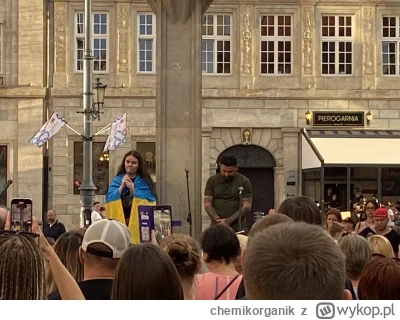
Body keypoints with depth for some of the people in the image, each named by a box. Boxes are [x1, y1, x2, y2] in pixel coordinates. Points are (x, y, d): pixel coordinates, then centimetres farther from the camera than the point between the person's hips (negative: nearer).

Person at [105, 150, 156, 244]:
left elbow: (150, 201, -3)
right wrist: (121, 187, -9)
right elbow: (108, 200, 2)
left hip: (139, 222, -1)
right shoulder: (116, 180, 12)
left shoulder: (145, 181, 6)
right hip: (119, 220, 1)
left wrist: (133, 191, -12)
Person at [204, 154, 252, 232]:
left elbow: (246, 207, -4)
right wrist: (218, 220, -12)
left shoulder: (244, 182, 1)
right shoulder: (212, 181, 7)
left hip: (238, 229, -1)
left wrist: (228, 221, -14)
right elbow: (207, 204, 3)